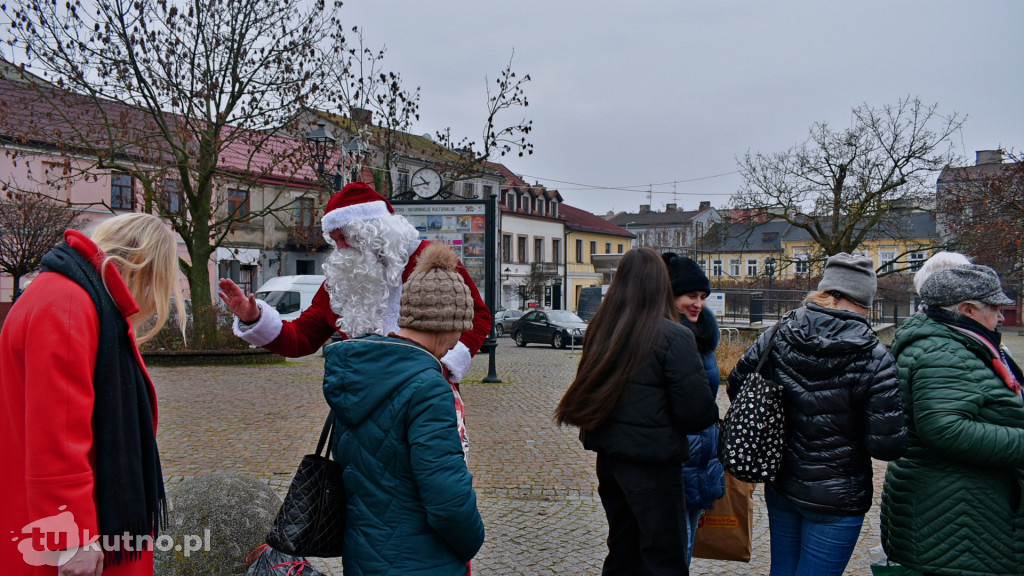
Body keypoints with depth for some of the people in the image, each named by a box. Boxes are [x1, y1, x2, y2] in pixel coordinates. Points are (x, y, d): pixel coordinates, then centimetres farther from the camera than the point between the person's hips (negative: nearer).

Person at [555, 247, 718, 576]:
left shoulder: (599, 330, 1)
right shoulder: (673, 338, -17)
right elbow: (696, 412, -15)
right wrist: (713, 414, 5)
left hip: (608, 456, 6)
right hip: (652, 462, -6)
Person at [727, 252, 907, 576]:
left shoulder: (776, 337, -7)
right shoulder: (874, 359, -19)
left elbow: (737, 384, 6)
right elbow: (887, 446, -19)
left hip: (779, 486, 5)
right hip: (836, 500, -5)